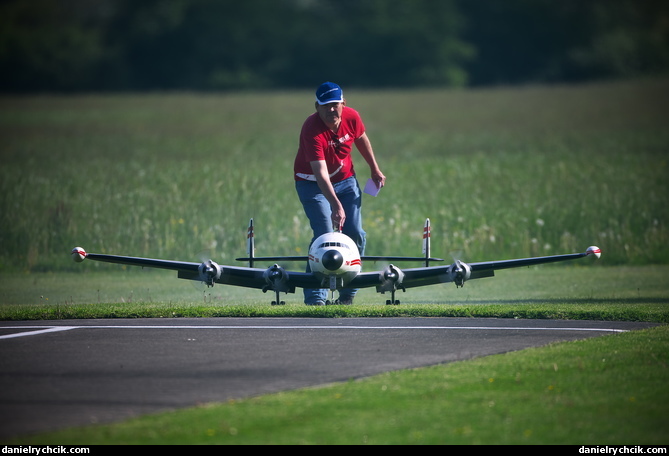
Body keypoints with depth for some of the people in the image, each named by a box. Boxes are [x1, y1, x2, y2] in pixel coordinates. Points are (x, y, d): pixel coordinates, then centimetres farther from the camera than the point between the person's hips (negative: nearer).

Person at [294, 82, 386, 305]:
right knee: (325, 235, -19)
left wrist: (375, 170, 16)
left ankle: (348, 295, 13)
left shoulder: (351, 117, -16)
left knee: (356, 235, 0)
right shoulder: (312, 130, -33)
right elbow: (320, 172, -41)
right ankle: (315, 297, -16)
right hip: (313, 184, -5)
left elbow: (362, 140, 8)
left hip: (345, 179, 5)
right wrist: (336, 205, -51)